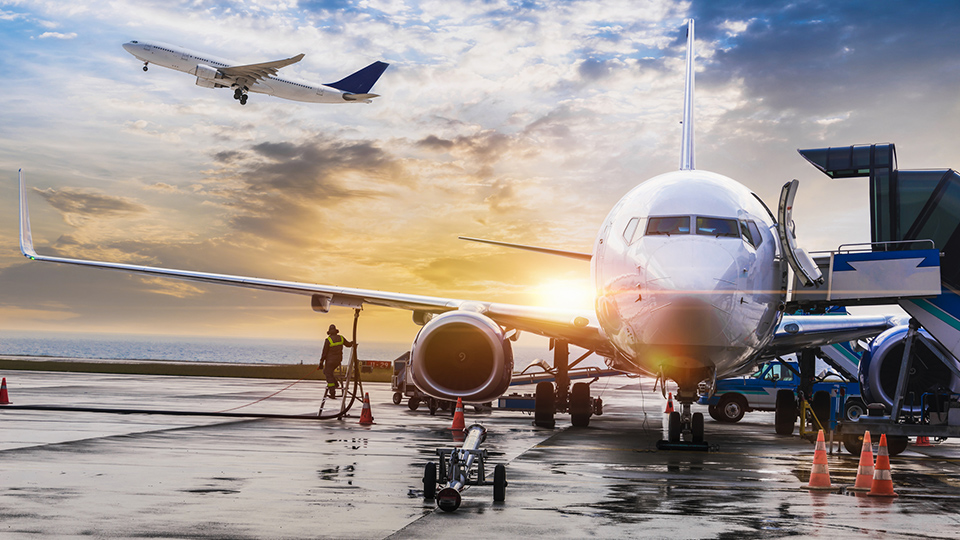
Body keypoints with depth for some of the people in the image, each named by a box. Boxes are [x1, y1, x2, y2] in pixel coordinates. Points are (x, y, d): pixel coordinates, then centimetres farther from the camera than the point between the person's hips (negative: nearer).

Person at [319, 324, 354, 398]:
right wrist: (352, 343, 40)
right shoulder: (341, 338, -1)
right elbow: (348, 344, 16)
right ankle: (335, 383, 14)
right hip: (338, 360, 6)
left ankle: (332, 393, -4)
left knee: (329, 375, 0)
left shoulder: (328, 340, -16)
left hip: (330, 360, -6)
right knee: (326, 371, 26)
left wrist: (321, 363, -7)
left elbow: (324, 353, -14)